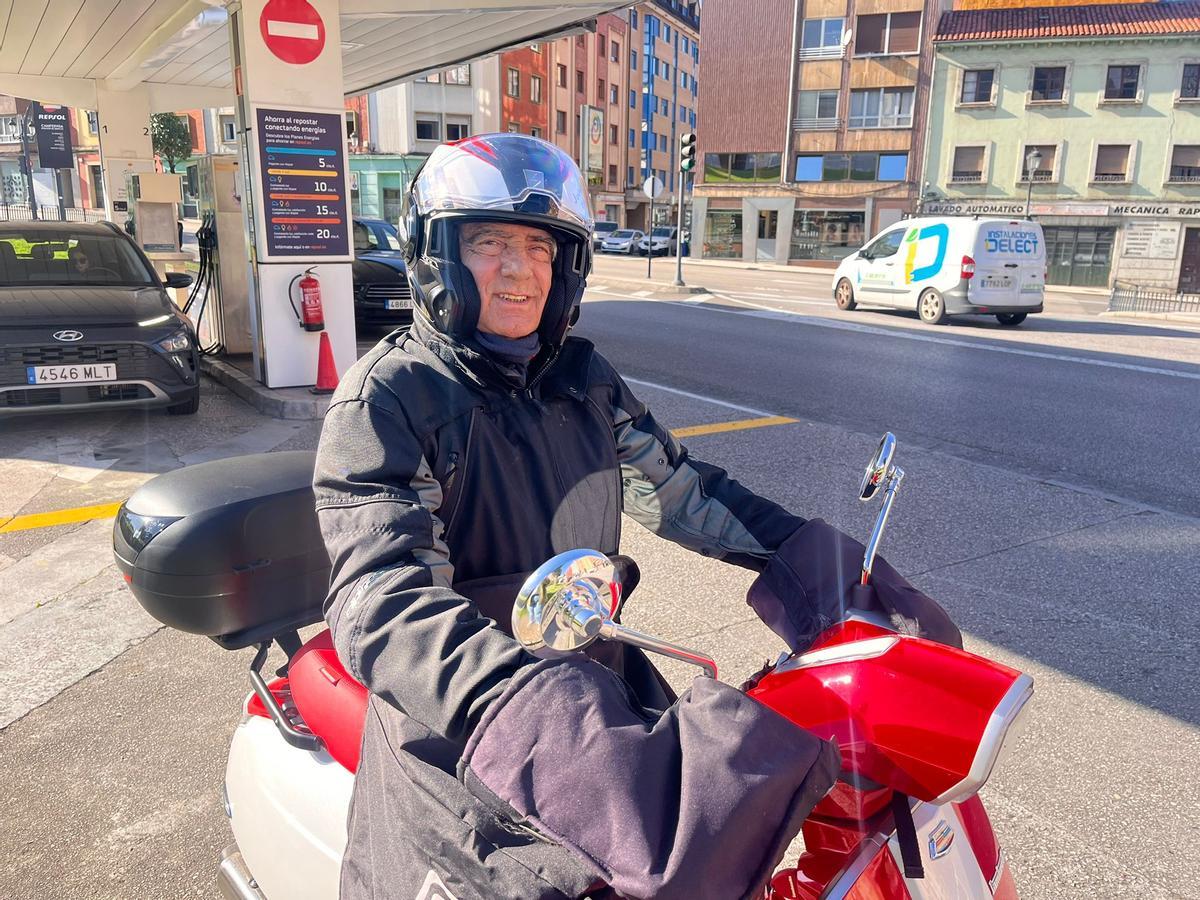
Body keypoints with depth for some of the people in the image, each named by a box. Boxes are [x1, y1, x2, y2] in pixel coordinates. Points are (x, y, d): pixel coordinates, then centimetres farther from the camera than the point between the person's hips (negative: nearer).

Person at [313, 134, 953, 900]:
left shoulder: (583, 378, 7)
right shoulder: (386, 398, -13)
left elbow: (679, 486, 10)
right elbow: (382, 601, -26)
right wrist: (527, 714, -41)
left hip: (596, 685, 5)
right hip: (460, 732, -4)